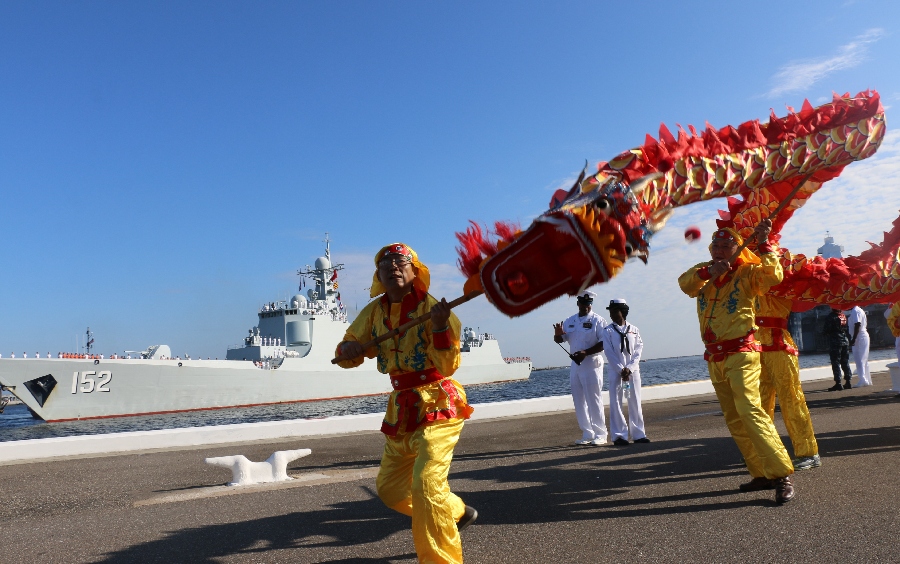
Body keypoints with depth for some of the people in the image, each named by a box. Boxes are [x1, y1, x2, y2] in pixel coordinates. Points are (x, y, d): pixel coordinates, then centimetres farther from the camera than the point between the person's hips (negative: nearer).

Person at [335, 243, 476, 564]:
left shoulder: (431, 307, -16)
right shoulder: (374, 311, 1)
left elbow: (447, 366, -22)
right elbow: (346, 356, 8)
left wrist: (440, 327, -37)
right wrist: (349, 348, -15)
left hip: (437, 405, -7)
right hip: (401, 407, 7)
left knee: (427, 485, -20)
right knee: (390, 489, 18)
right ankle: (457, 513, 38)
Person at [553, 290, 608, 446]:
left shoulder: (597, 321, -5)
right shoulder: (570, 321, 12)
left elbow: (604, 343, -13)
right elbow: (560, 339, 14)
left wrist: (585, 353, -23)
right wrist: (557, 334, -10)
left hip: (592, 364, -6)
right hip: (575, 365, 6)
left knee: (594, 400, -4)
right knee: (579, 401, 8)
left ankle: (600, 435, 4)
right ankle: (587, 434, 17)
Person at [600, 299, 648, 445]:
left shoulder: (634, 330, 7)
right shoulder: (607, 331, 2)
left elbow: (638, 351, 1)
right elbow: (609, 353, -5)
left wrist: (629, 369, -12)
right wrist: (621, 370, -13)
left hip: (633, 370, 2)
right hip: (615, 371, -2)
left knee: (635, 402, 7)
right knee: (615, 403, -2)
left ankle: (638, 434, 15)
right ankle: (619, 436, 3)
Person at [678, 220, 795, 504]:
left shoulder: (746, 273, -2)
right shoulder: (703, 272, 11)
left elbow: (773, 276, -19)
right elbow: (685, 282, -9)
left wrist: (763, 243, -23)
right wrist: (709, 272, -25)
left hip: (741, 354, -6)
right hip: (714, 358, 6)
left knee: (750, 410, -20)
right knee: (734, 420, 9)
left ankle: (782, 475, -16)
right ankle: (761, 474, 18)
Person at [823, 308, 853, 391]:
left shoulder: (830, 317, -12)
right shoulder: (844, 316, 8)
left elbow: (827, 330, -14)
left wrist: (823, 329, 6)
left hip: (835, 341, -7)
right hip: (845, 340, 7)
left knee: (836, 362, -4)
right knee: (845, 362, 12)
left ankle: (838, 383, -6)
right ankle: (847, 382, 15)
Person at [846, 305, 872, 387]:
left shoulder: (855, 311, -13)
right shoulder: (857, 310, 18)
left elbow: (857, 325, -21)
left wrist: (853, 339, -23)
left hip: (859, 338, -10)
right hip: (863, 337, 10)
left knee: (859, 360, -11)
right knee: (864, 360, 13)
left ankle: (863, 380, -15)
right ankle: (867, 380, 18)